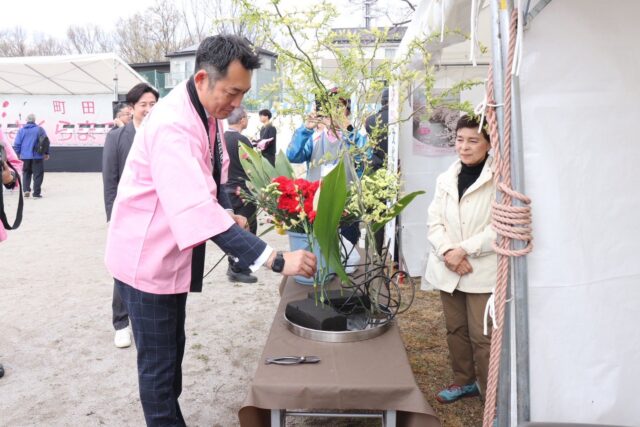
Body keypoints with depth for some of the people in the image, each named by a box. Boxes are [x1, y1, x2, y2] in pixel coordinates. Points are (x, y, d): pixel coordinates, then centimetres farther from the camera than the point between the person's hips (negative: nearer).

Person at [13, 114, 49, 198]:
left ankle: (26, 189, 2)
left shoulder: (21, 130, 3)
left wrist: (18, 153, 16)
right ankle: (36, 193, 1)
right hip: (37, 156, -3)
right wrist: (46, 153, 7)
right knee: (38, 174, 2)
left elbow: (16, 144, 4)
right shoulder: (39, 129, -3)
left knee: (26, 173, 17)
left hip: (25, 156, 3)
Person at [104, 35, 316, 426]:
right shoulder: (173, 125, -29)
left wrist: (229, 211, -5)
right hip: (148, 258, -9)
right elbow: (197, 210, -41)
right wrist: (275, 259, -45)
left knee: (173, 350, 21)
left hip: (172, 254, 9)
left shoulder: (206, 113, 1)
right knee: (158, 362, 4)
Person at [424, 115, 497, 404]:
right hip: (448, 269, 5)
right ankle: (464, 381, 36)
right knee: (455, 330, 17)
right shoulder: (446, 178, 8)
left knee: (482, 336, -3)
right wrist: (447, 251, -12)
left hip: (482, 270, -5)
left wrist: (464, 250, -17)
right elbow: (434, 221, 4)